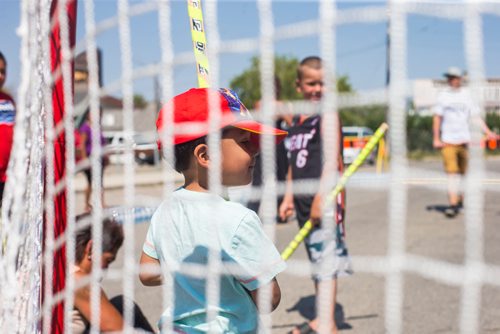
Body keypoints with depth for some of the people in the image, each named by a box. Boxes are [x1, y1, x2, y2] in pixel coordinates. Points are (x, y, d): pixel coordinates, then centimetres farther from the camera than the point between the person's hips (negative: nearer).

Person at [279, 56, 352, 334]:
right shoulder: (297, 119, 15)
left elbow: (332, 158, -16)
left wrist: (321, 197, -22)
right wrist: (289, 197, 16)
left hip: (325, 196, -8)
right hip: (304, 198, 8)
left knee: (327, 259, -9)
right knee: (316, 259, 15)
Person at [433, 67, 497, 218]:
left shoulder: (467, 95, 5)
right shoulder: (443, 95, 7)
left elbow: (476, 116, 2)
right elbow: (437, 117, 9)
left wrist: (488, 132, -10)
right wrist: (436, 139, 3)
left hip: (464, 139, 1)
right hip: (447, 141, -1)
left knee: (462, 173, 6)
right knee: (452, 172, -10)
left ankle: (460, 200, 22)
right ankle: (453, 203, -13)